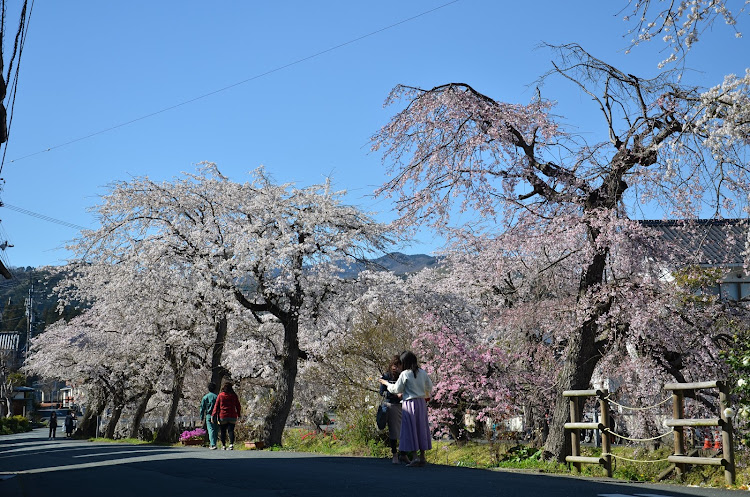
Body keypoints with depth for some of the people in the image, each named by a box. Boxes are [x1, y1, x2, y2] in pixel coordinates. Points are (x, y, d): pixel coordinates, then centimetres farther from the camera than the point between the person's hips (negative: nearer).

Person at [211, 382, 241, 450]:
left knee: (223, 431, 9)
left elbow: (216, 406, -2)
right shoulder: (234, 395, 4)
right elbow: (238, 406, 8)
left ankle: (223, 445, 11)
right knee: (231, 430, -2)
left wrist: (214, 415, -1)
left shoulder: (220, 395, 0)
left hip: (223, 416, -1)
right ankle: (231, 443, -20)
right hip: (232, 416, 1)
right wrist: (238, 415, 17)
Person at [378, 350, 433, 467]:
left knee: (410, 429, 0)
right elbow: (429, 386, 14)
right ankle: (422, 457, 16)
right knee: (421, 428, 12)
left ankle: (415, 458, -3)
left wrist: (386, 383, 10)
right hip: (421, 402, 6)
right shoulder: (422, 372, 4)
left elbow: (396, 389, -5)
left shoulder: (405, 374, -13)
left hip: (410, 404, -6)